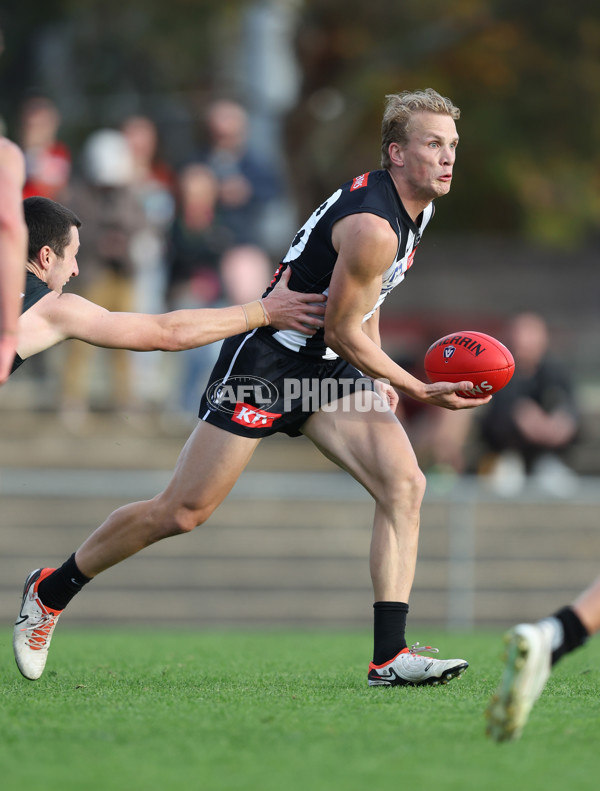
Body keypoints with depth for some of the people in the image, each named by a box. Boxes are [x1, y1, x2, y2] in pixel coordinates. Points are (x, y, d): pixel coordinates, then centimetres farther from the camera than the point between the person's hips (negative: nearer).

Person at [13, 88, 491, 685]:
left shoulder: (415, 206, 5)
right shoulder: (373, 227, -26)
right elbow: (342, 332, -18)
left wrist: (382, 377, 19)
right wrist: (420, 391, -14)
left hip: (328, 368, 9)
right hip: (265, 360, -9)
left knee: (404, 484, -12)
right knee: (181, 512, -5)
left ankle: (389, 655, -14)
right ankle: (51, 590, 16)